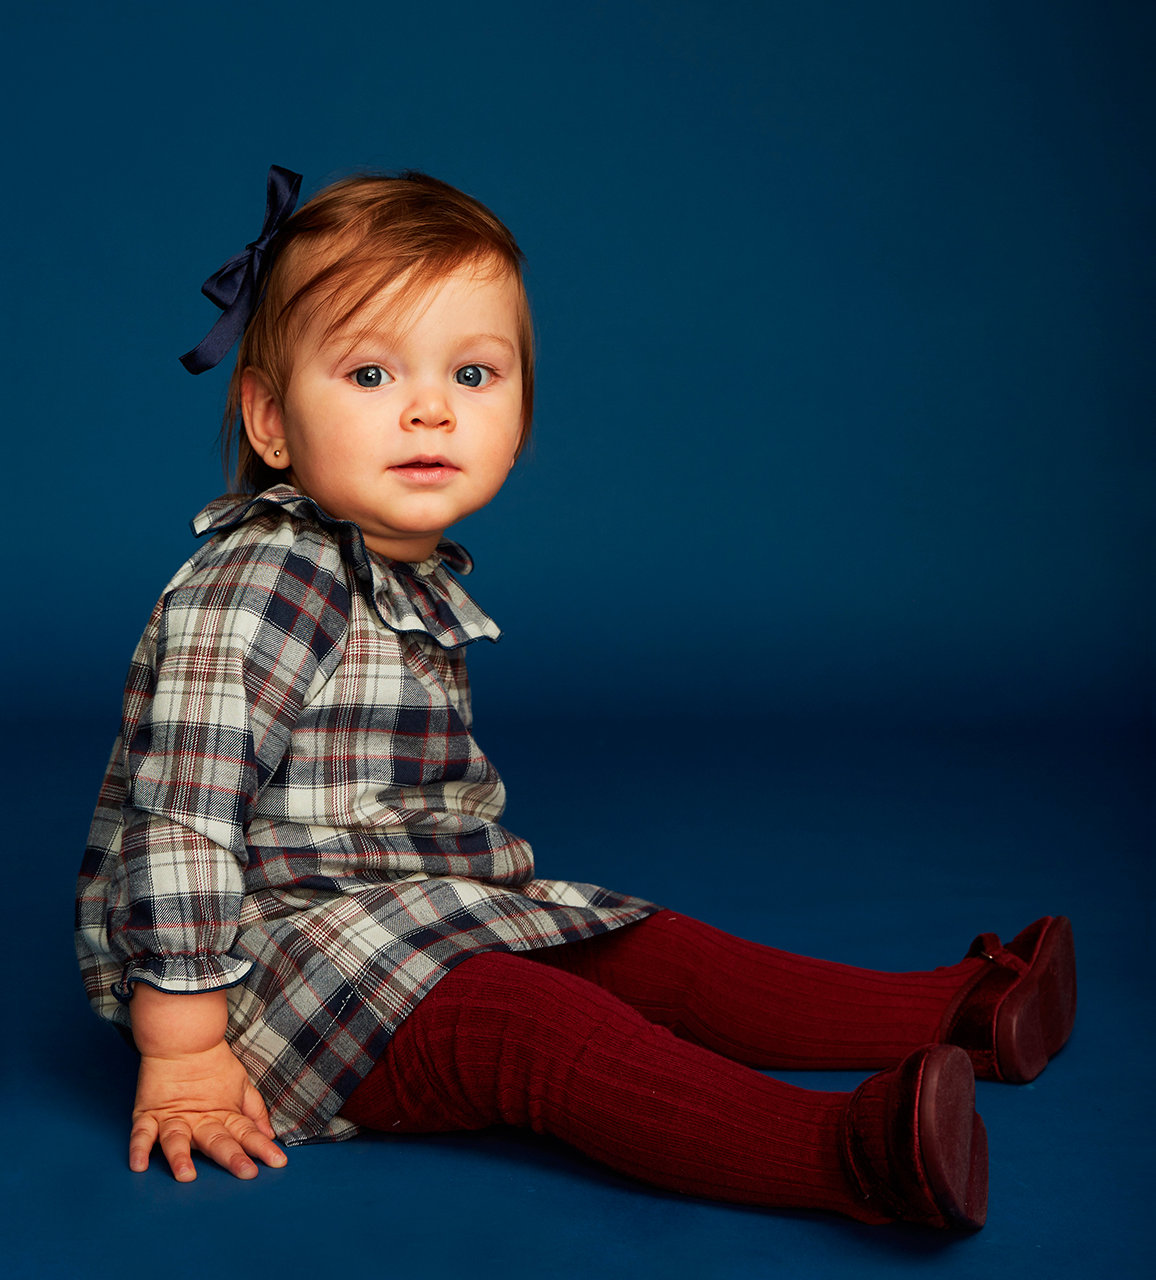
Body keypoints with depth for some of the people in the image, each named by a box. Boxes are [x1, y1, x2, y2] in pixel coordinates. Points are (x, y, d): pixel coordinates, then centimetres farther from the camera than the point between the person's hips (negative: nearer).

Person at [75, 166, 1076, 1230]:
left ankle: (956, 1014, 9)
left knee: (655, 953, 5)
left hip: (420, 926, 10)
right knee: (522, 1021, -30)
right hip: (261, 958, -9)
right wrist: (181, 1049, -24)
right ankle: (848, 1152, -43)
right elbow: (179, 816, -25)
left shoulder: (414, 578, 9)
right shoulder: (254, 584, -23)